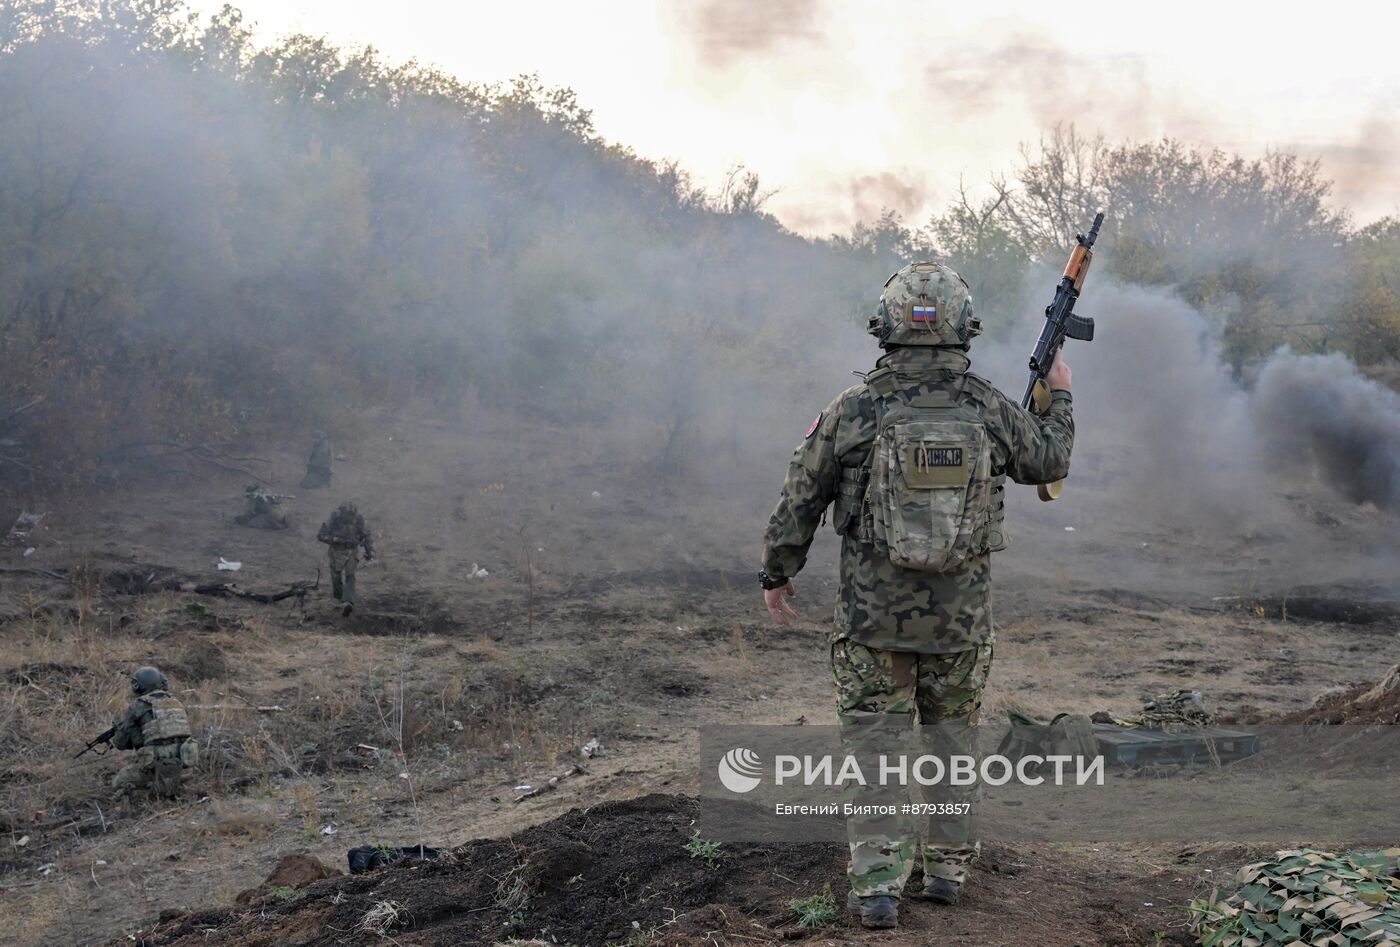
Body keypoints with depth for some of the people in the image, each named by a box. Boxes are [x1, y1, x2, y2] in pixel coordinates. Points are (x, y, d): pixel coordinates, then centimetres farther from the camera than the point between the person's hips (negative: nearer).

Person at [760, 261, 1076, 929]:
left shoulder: (854, 410, -9)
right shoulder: (990, 409, -3)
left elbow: (800, 499, -2)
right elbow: (1050, 459, 16)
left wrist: (777, 573, 12)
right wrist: (1059, 398, 34)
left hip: (873, 615, -2)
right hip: (963, 617, 2)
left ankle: (877, 885, 3)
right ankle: (948, 868, 26)